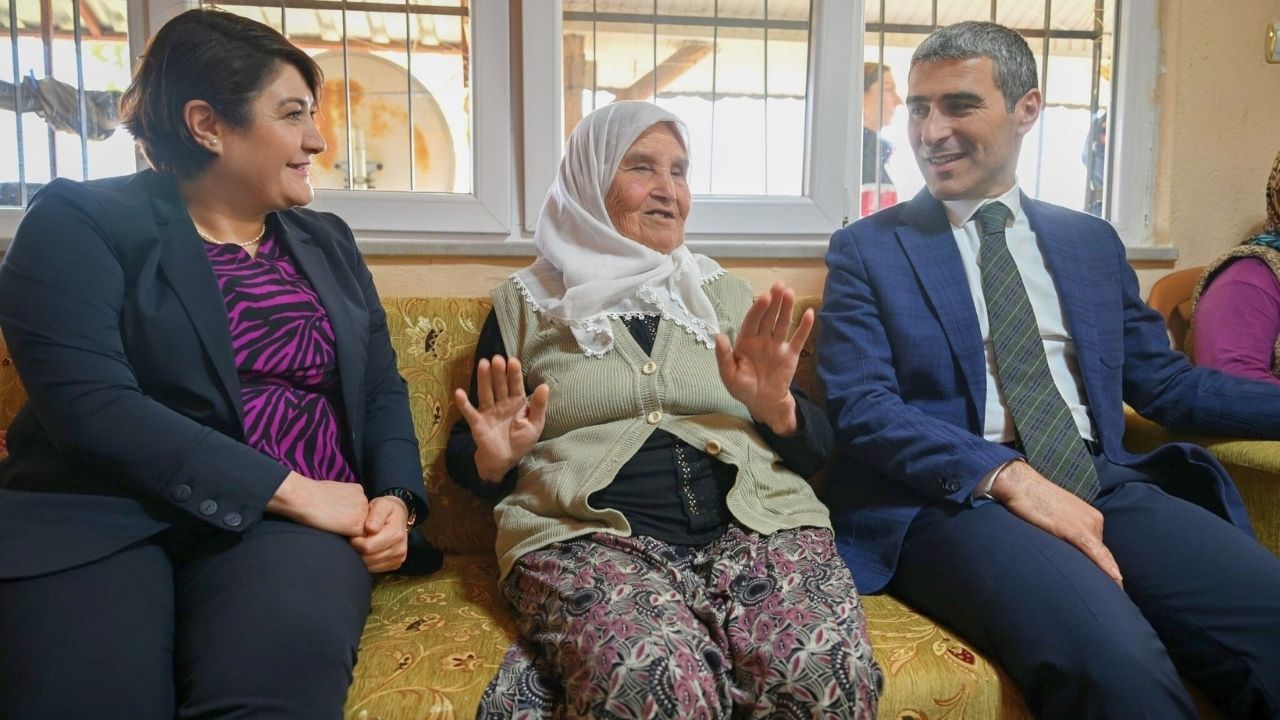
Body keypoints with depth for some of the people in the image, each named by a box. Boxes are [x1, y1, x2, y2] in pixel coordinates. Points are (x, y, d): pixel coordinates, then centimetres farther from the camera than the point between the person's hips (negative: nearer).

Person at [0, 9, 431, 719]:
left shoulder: (327, 242, 18)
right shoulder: (79, 223, 2)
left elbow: (380, 389, 16)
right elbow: (91, 406, -13)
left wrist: (395, 498, -3)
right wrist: (293, 488, -17)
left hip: (288, 523, 3)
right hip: (100, 518, -2)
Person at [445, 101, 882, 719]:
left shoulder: (726, 293, 19)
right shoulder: (524, 304, 14)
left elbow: (816, 452, 15)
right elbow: (464, 458, 17)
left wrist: (774, 406, -7)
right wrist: (494, 459, -6)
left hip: (754, 522, 4)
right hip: (586, 534, -3)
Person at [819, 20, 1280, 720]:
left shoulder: (1091, 242, 19)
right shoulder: (866, 250, 5)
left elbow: (1164, 382, 19)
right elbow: (860, 407, -6)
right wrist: (1009, 476, -18)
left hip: (1105, 484, 5)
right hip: (955, 498, -4)